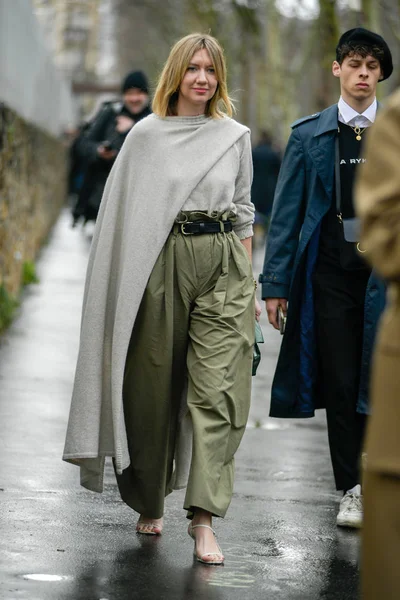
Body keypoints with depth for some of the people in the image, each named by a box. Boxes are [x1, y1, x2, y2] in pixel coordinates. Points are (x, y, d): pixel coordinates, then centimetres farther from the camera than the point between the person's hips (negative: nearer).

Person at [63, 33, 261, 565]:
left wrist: (249, 283, 11)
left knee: (216, 391, -10)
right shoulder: (147, 134, 3)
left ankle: (204, 520, -14)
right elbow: (125, 212, 5)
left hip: (224, 266, 1)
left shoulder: (235, 136, 9)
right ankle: (150, 503, 26)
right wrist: (130, 279, -1)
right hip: (161, 264, -1)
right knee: (155, 387, 7)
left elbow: (244, 212, 14)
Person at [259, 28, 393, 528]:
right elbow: (286, 213, 6)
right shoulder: (309, 135, 6)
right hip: (331, 271, 1)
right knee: (340, 383, 3)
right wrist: (275, 283, 1)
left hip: (385, 271, 0)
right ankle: (352, 489, 12)